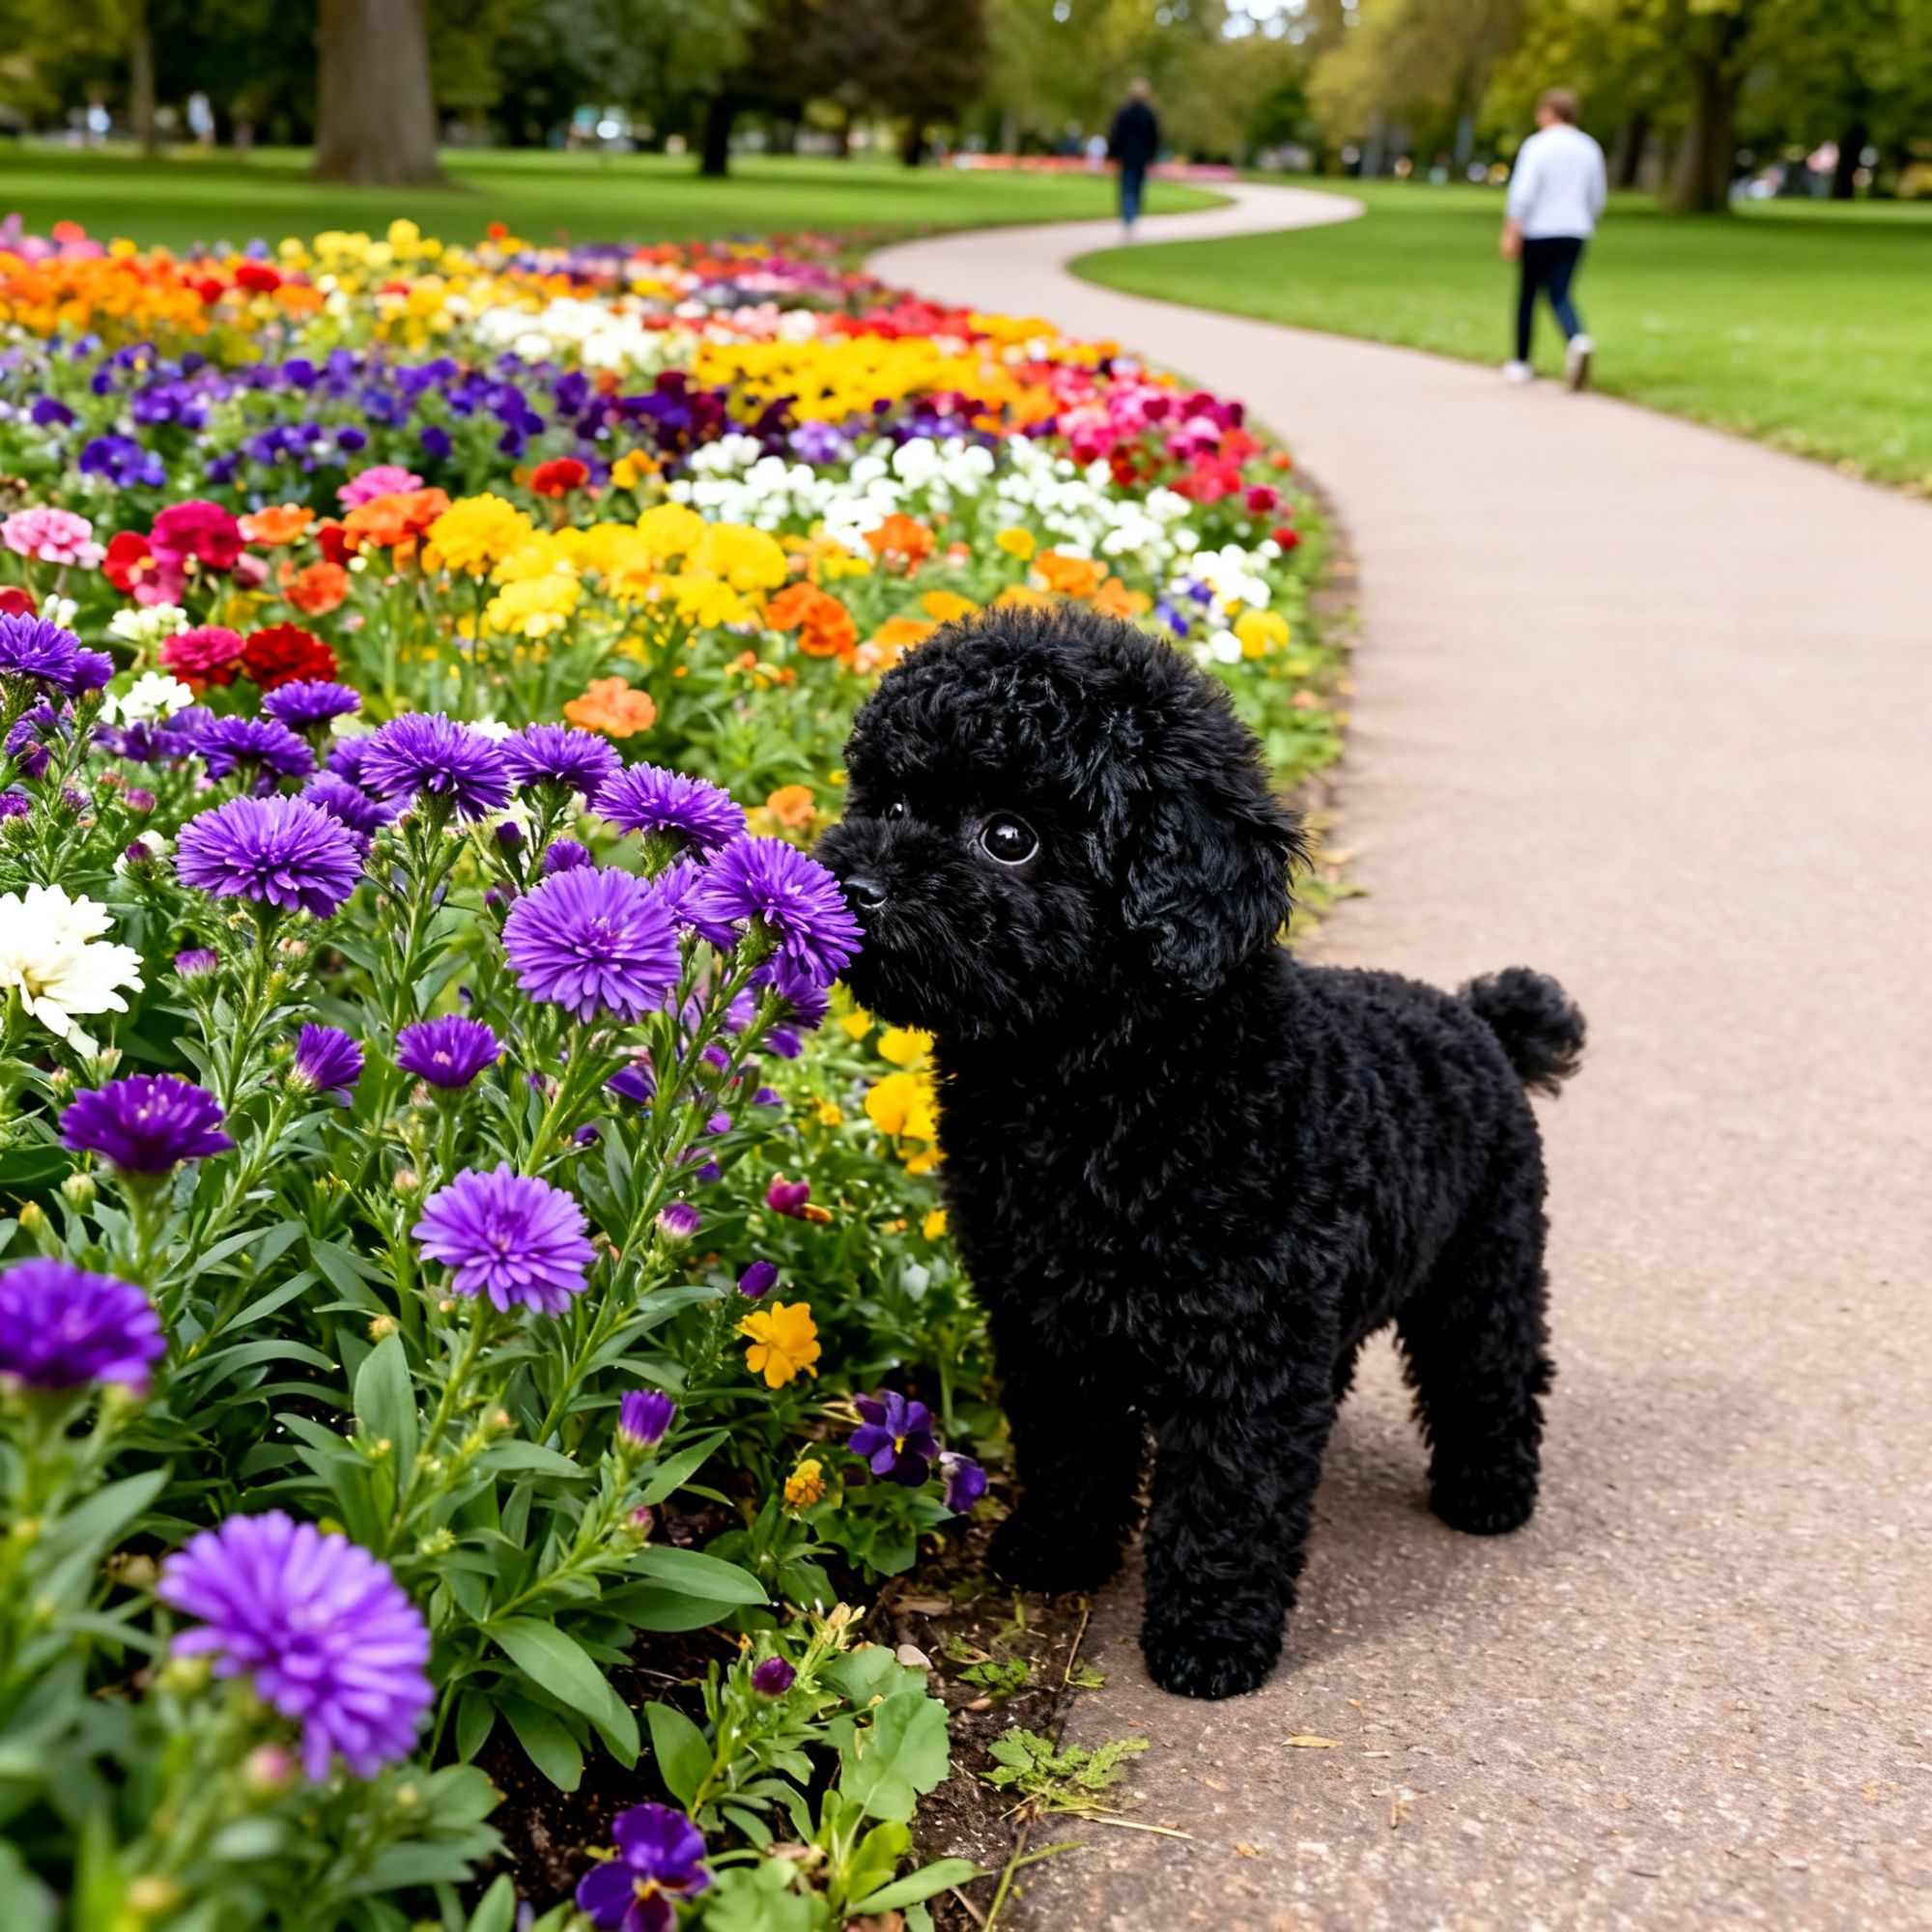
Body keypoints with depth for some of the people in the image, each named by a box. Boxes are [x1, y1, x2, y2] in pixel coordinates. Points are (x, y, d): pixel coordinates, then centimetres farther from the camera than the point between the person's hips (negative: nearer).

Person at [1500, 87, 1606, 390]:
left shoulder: (1537, 146, -9)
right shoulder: (1589, 148, 8)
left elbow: (1522, 193, -17)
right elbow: (1597, 198, 13)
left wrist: (1511, 233, -15)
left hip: (1539, 232, -4)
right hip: (1574, 234, 4)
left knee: (1527, 295, 10)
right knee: (1560, 296, 3)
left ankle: (1521, 364, 19)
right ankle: (1578, 341, -27)